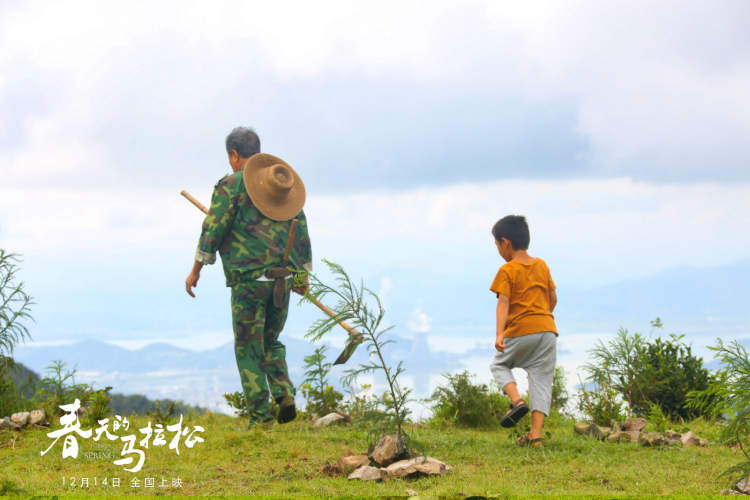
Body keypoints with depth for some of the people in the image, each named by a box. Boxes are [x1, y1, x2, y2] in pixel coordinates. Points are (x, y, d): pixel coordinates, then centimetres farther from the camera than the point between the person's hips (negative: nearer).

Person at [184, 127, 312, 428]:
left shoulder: (230, 186, -5)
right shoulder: (283, 185, 13)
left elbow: (212, 230, -8)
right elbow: (302, 233, 17)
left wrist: (196, 270, 1)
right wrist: (303, 275, 25)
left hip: (248, 279, -5)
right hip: (282, 280, 6)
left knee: (249, 349, 2)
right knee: (270, 342, 21)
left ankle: (261, 417, -1)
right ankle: (285, 394, -1)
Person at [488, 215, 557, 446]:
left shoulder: (507, 271, -5)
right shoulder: (542, 265, 12)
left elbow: (503, 302, -15)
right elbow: (553, 298, 18)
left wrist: (499, 334, -23)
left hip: (521, 331, -4)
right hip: (547, 329, 4)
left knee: (499, 365, 20)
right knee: (541, 380, 4)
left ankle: (517, 401, -5)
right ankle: (536, 434, -4)